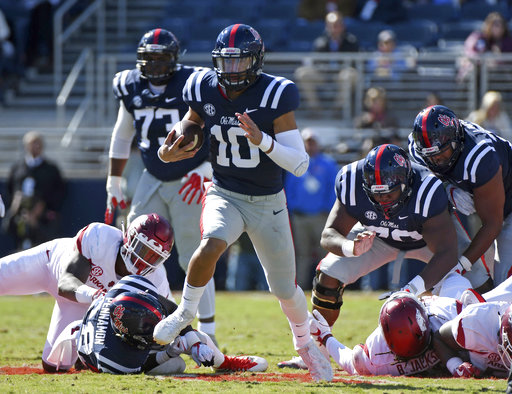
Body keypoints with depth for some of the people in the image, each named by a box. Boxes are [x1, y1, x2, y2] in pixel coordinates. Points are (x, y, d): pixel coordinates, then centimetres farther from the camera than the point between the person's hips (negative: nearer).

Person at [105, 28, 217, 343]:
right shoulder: (131, 88, 2)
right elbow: (122, 138, 16)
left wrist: (205, 171, -21)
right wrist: (114, 184, 19)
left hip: (189, 182, -5)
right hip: (153, 180, 5)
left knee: (194, 259, -6)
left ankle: (208, 332, 2)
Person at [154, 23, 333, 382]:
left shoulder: (275, 96, -18)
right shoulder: (204, 91, -8)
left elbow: (300, 165, -20)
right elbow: (189, 134, 10)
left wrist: (262, 140, -36)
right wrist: (168, 153, -14)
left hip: (269, 204, -1)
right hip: (225, 196, 1)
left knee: (285, 290, 10)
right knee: (211, 246, -32)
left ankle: (305, 342, 40)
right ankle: (186, 311, -7)